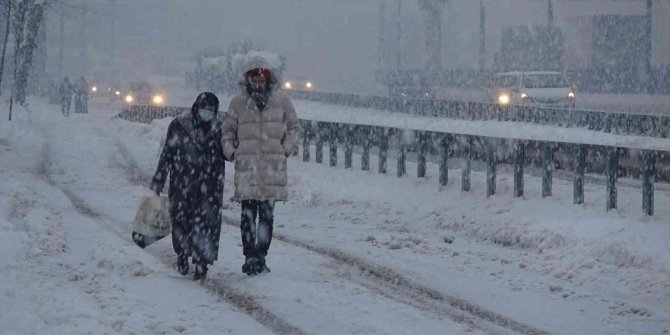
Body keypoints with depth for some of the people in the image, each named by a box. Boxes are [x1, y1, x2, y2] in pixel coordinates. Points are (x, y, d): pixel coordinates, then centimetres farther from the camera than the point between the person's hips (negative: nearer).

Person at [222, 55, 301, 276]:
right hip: (247, 165, -1)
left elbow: (294, 127, 14)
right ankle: (250, 256, -3)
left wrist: (285, 149, 2)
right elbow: (228, 131, 16)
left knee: (267, 215, 3)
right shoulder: (238, 102, 7)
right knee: (248, 214, -5)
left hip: (273, 166, 1)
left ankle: (260, 257, 9)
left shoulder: (280, 100, 7)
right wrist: (231, 152, 1)